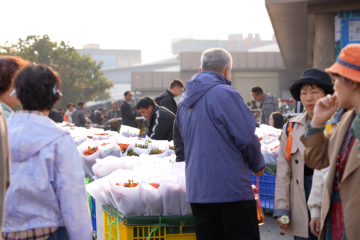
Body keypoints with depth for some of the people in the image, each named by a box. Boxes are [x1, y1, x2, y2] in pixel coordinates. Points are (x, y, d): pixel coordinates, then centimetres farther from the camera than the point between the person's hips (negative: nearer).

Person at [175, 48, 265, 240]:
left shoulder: (185, 101, 12)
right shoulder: (225, 94, -11)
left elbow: (180, 139, 24)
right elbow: (247, 137, -12)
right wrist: (258, 165, 6)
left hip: (196, 191, 7)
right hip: (231, 188, -7)